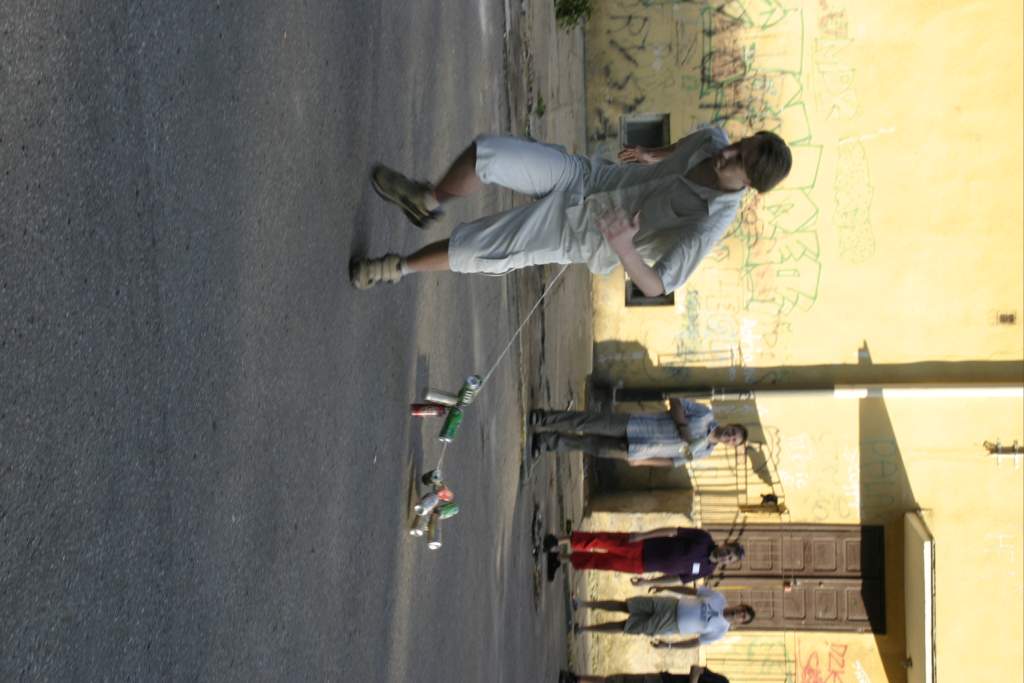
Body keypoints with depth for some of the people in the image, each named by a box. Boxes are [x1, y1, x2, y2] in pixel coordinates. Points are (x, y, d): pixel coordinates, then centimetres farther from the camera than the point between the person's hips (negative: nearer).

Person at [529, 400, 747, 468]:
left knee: (589, 445, -3)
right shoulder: (705, 414, -5)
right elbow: (674, 402, -4)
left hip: (630, 451, 2)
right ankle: (541, 420, 1)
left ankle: (543, 441, 10)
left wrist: (643, 461, 2)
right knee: (587, 422, -14)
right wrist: (683, 428, -17)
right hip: (631, 426, -2)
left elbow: (674, 461, 11)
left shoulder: (704, 452, 5)